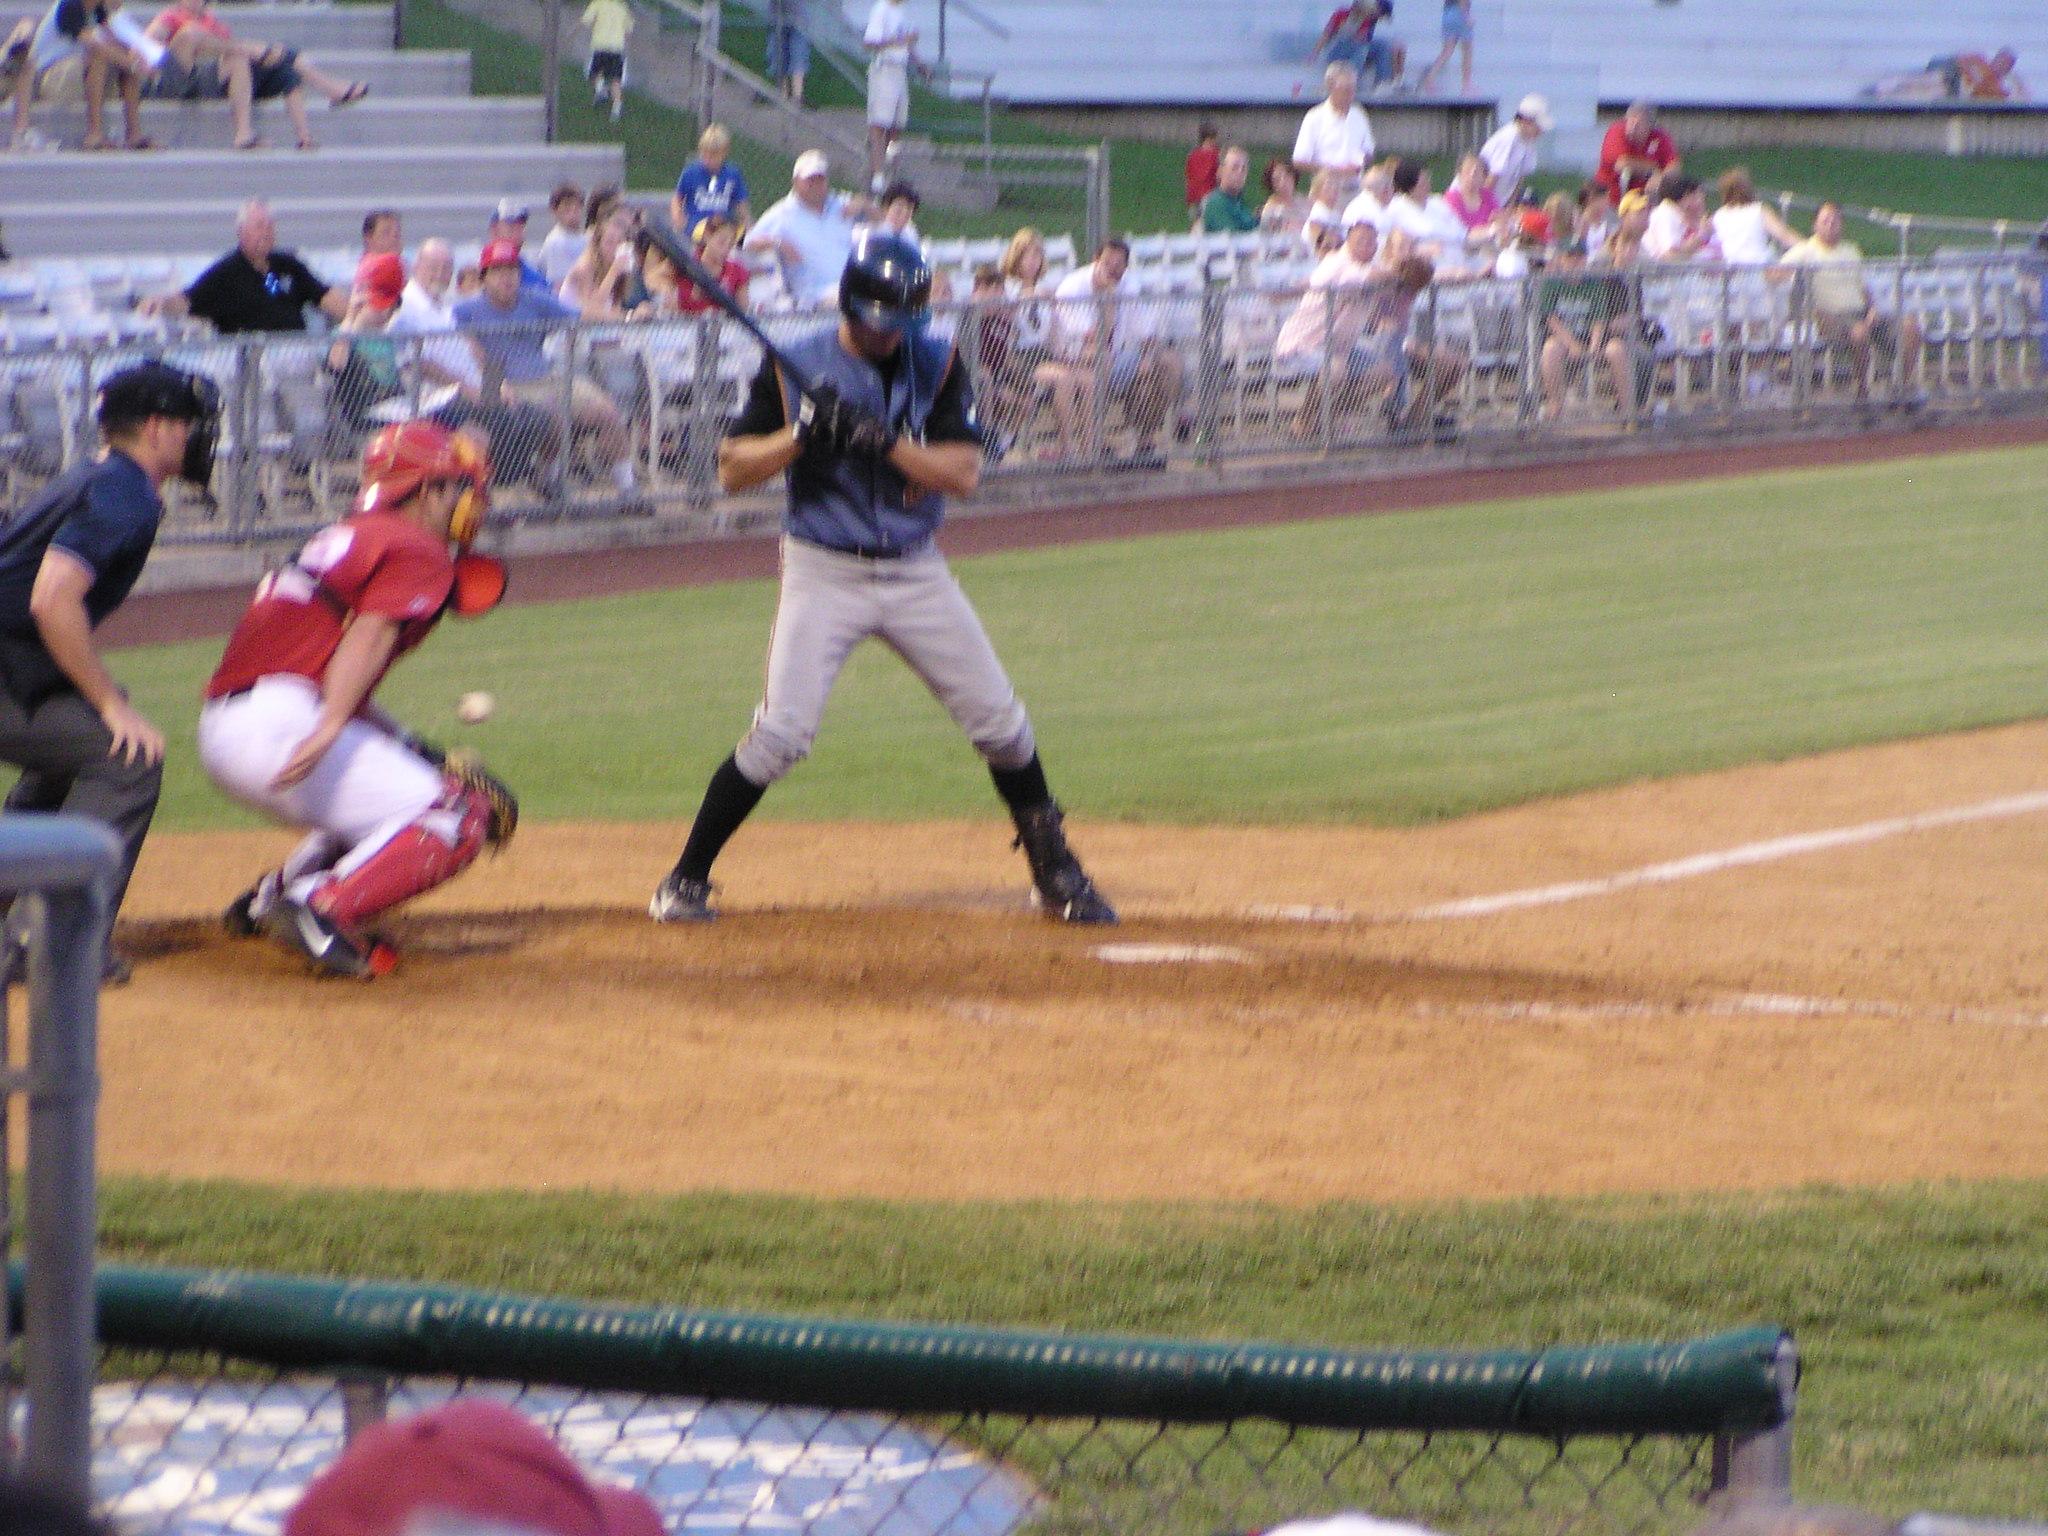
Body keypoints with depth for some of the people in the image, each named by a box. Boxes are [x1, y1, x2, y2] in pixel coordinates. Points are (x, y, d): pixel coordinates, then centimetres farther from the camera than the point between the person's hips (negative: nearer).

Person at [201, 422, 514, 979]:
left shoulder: (346, 538, 27)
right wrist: (330, 727, -33)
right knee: (458, 821, -11)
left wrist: (429, 757, 20)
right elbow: (370, 635, -19)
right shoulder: (418, 550, 0)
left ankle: (277, 893, 19)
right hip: (281, 722, -9)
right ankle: (323, 911, -25)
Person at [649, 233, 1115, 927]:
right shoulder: (795, 369, -5)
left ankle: (1056, 874, 23)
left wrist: (885, 441, -23)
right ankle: (685, 881, -3)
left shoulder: (936, 366, 0)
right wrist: (802, 433, -23)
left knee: (1000, 724, 5)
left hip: (916, 575, 3)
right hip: (823, 575, -3)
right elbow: (732, 470, -7)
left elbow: (964, 473, -10)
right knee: (780, 733, -14)